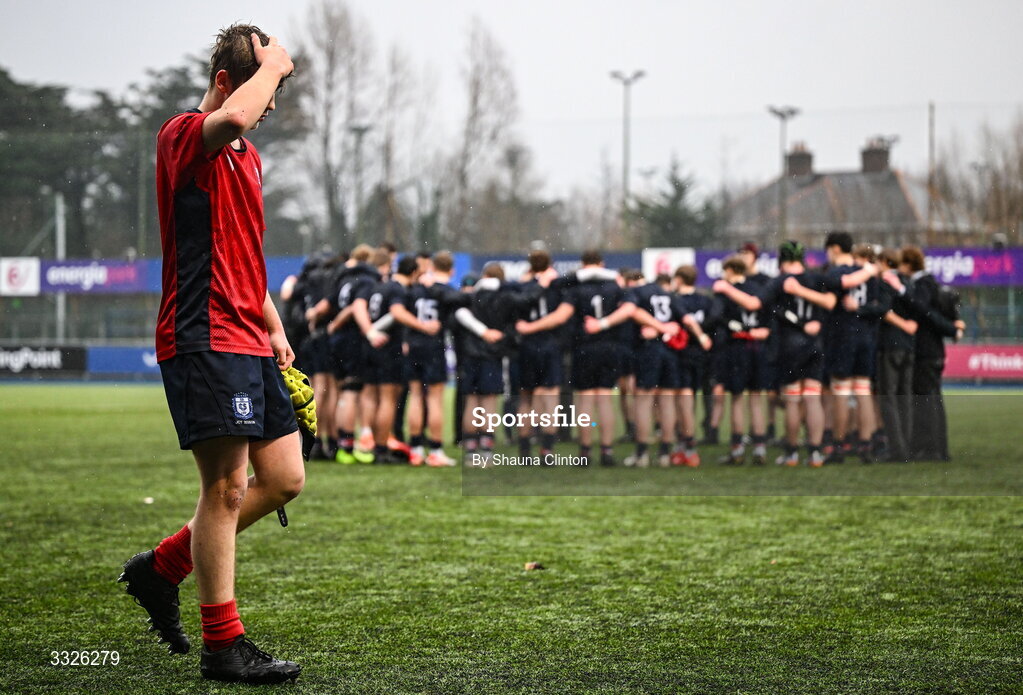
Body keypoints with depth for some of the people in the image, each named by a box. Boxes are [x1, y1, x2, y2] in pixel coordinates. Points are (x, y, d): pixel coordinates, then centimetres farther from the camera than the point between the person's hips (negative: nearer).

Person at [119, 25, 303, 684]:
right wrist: (271, 65, -15)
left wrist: (274, 328, 22)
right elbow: (233, 118, -32)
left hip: (250, 343, 9)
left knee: (283, 480, 7)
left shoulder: (248, 156, 21)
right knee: (226, 486, -9)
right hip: (204, 339, -9)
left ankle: (163, 567, 21)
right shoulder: (184, 136, -7)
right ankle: (223, 646, -2)